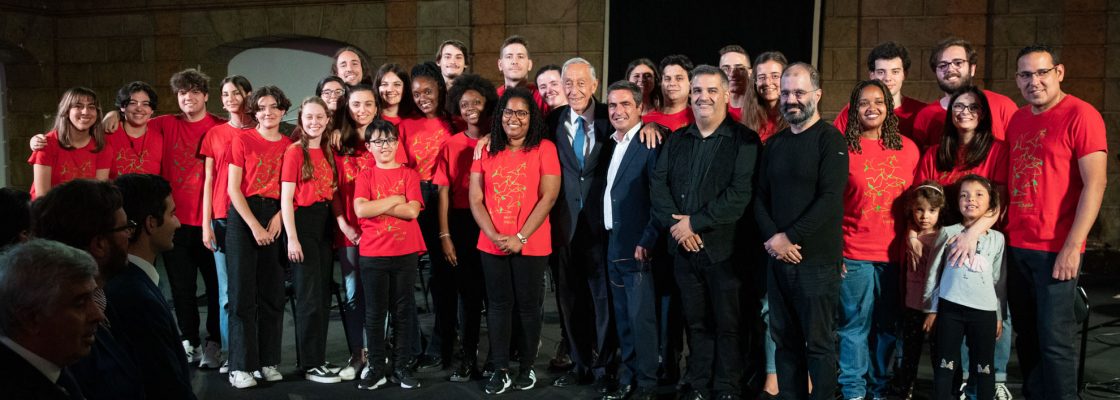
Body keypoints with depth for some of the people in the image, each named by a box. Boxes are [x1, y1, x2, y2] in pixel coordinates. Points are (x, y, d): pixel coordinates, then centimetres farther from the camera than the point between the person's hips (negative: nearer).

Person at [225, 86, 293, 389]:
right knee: (243, 292, -2)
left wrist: (279, 217, -9)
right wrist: (254, 225, -11)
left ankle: (269, 361, 13)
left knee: (273, 292, 5)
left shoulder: (289, 145, 8)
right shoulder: (242, 140, 0)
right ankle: (241, 366, 2)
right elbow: (233, 188, -4)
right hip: (243, 217, -3)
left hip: (276, 219, 3)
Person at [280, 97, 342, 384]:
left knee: (324, 295, 11)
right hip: (302, 223, -7)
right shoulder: (294, 152, -8)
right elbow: (286, 198, -11)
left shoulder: (328, 152, 11)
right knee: (309, 297, -4)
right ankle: (310, 365, 4)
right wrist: (292, 238, -16)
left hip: (325, 223, 7)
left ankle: (319, 358, 21)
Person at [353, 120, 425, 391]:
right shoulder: (365, 176, 4)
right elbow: (360, 210, -12)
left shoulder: (410, 175, 4)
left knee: (403, 311, 7)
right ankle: (376, 368, 16)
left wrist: (378, 205, -11)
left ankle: (400, 367, 17)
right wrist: (395, 200, -11)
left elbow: (412, 211, -11)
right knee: (375, 313, 6)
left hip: (406, 254, 0)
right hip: (373, 254, 0)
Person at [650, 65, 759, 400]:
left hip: (722, 248, -4)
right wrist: (675, 223, -10)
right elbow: (658, 184, 6)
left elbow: (740, 194, -14)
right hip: (683, 248, 4)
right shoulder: (677, 140, 13)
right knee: (696, 323, 13)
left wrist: (696, 222, -15)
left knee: (727, 324, 5)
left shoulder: (744, 140, -4)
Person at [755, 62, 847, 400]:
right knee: (785, 340, 10)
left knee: (819, 343, 0)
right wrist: (772, 237, -6)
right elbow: (760, 196, 11)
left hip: (817, 260, -6)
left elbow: (831, 198, -15)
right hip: (779, 258, 6)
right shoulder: (774, 144, 15)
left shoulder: (830, 139, -5)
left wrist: (790, 237, -15)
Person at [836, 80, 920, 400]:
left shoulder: (907, 148, 6)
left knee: (888, 325, 12)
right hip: (854, 254, -3)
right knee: (856, 324, 2)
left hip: (895, 253, 3)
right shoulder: (844, 148, -3)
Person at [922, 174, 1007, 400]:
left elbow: (1000, 279, 11)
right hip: (949, 307, -1)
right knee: (945, 365, 5)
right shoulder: (948, 233, 4)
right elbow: (933, 272, 6)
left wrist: (999, 316, 10)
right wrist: (931, 310, 5)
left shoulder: (997, 238, 9)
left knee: (984, 367, 7)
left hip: (984, 310, 1)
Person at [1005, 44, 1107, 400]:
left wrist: (1072, 247, -18)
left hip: (1057, 250, -6)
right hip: (1016, 246, 7)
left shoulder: (1081, 115, -8)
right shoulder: (1017, 119, 11)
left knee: (1054, 340, -2)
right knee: (1026, 337, 14)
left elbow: (1094, 184, -14)